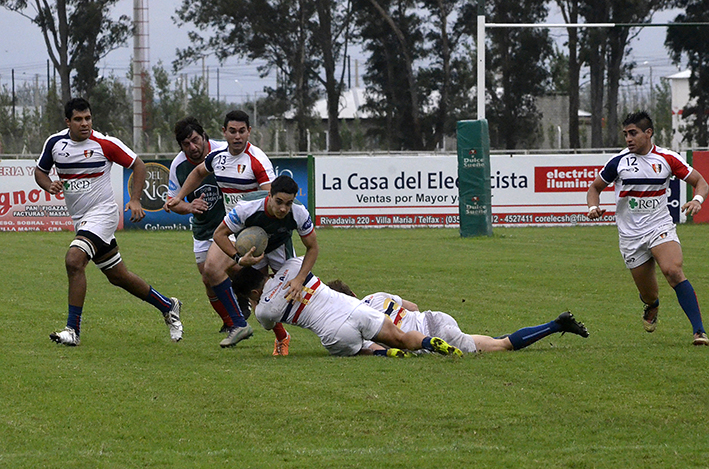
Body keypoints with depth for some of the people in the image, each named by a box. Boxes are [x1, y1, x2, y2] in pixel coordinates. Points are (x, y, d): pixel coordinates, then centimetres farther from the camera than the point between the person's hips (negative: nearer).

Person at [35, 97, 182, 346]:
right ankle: (168, 307, 30)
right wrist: (49, 185, -7)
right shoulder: (55, 143, 0)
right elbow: (40, 170, 15)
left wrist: (135, 200, -11)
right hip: (80, 219, 6)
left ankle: (73, 329, -19)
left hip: (102, 213, -6)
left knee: (73, 260, -25)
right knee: (118, 276, 12)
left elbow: (138, 165, -2)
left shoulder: (105, 143, -12)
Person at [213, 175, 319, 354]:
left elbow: (312, 248, -20)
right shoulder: (247, 208, -41)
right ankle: (281, 337, 12)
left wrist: (299, 279, -31)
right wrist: (239, 259, -39)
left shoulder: (299, 213, -35)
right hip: (250, 245, -1)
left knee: (290, 291, -11)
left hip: (280, 245, 1)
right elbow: (219, 234, -27)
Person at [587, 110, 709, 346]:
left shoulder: (667, 158, -3)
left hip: (660, 227, -1)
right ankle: (651, 306, 45)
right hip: (630, 235, 2)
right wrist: (593, 207, -8)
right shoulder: (618, 162, -1)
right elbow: (595, 187, 13)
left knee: (673, 271, -29)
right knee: (649, 296, 4)